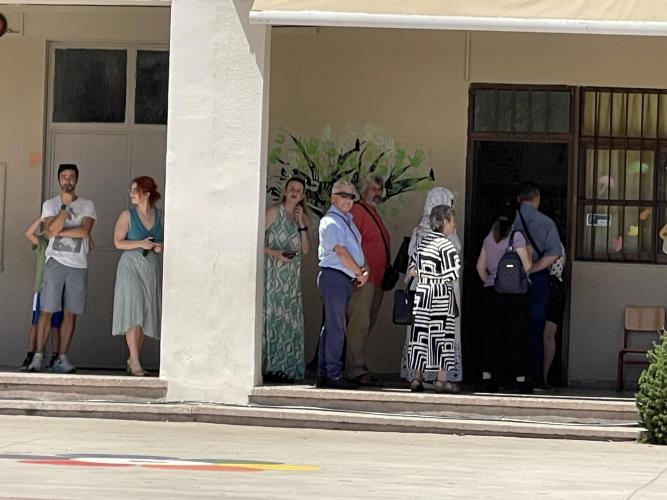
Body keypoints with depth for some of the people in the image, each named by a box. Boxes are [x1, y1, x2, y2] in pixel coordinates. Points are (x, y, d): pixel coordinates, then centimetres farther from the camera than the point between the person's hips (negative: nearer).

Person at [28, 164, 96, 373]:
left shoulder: (87, 205, 10)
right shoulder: (50, 204, 7)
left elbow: (84, 231, -7)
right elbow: (51, 230, -10)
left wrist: (58, 231, -8)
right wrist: (65, 205, -11)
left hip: (78, 264, 2)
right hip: (55, 261, -2)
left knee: (70, 313, 1)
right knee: (47, 310, -7)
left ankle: (62, 358, 5)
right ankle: (38, 357, -6)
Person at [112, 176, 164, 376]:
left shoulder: (160, 217, 7)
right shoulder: (127, 215, 0)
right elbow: (118, 242, -5)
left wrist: (161, 247, -6)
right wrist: (140, 244, -18)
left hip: (152, 269, 4)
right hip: (131, 266, -3)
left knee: (146, 315, 4)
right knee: (133, 313, -15)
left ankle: (134, 359, 14)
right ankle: (135, 362, -20)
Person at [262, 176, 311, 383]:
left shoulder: (303, 218, 14)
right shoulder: (273, 212, 0)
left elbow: (305, 250, 5)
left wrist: (301, 224, -2)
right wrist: (274, 253, -19)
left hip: (292, 277, 5)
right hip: (272, 272, -5)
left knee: (289, 319, 0)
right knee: (269, 316, -10)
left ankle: (282, 368, 1)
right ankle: (266, 367, -11)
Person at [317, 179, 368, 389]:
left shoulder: (347, 221, 20)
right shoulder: (330, 222, -9)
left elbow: (356, 249, 19)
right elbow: (340, 252, -15)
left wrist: (364, 271, 2)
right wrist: (359, 272, -7)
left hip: (346, 279, 9)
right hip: (334, 276, -9)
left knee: (332, 326, 10)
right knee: (336, 327, -10)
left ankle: (323, 375, 12)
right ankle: (333, 375, -10)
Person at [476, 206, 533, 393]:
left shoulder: (489, 238, 10)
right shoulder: (516, 236, -7)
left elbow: (480, 266, 13)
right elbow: (526, 266, -11)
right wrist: (529, 256, 8)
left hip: (492, 292, 5)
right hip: (515, 292, -5)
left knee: (491, 335, 8)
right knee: (517, 336, 0)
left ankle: (487, 377, 5)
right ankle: (520, 380, 0)